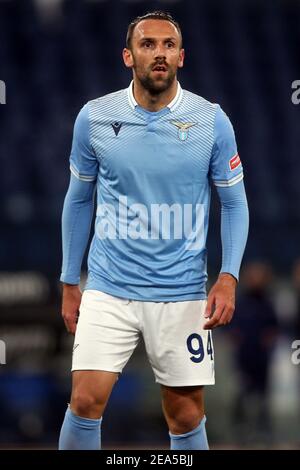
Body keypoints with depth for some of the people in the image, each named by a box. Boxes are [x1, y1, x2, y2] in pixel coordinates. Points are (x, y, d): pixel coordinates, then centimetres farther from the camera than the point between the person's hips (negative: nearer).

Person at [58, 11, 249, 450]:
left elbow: (234, 203, 4)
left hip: (182, 294, 0)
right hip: (109, 289, 0)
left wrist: (228, 277, -9)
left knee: (187, 417, 3)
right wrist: (69, 283, 11)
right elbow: (79, 200, 10)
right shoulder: (94, 117, -1)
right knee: (86, 399, -12)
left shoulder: (212, 121, -4)